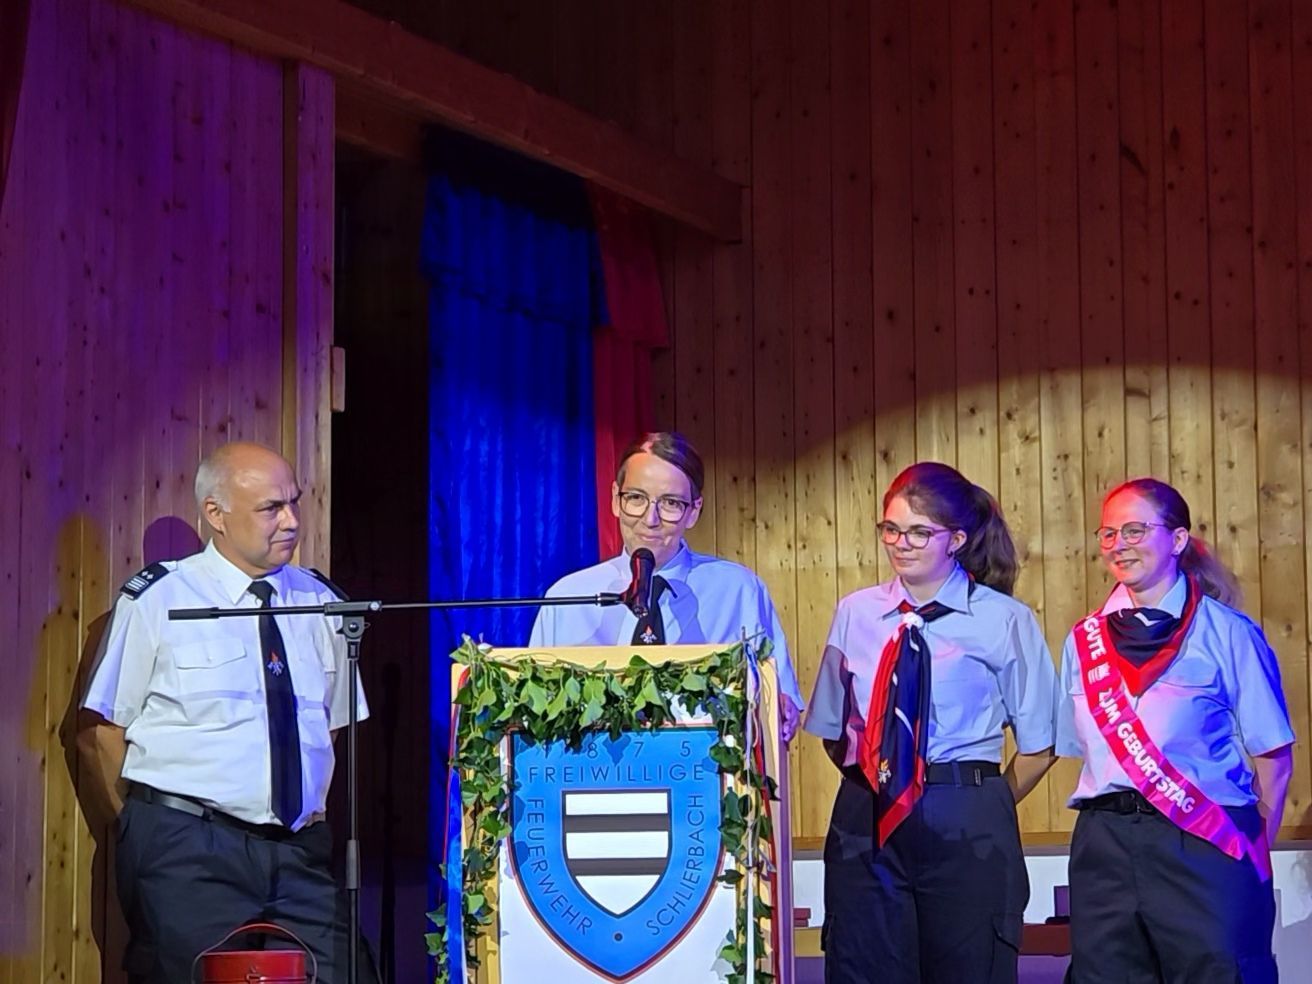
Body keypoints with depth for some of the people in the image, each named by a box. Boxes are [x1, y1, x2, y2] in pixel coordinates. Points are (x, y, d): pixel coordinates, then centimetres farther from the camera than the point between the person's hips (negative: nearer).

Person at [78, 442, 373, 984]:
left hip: (300, 852, 4)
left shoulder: (321, 603, 10)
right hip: (186, 856, -4)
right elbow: (99, 731, 0)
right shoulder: (156, 602, -2)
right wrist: (148, 826, -2)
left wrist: (313, 821, 8)